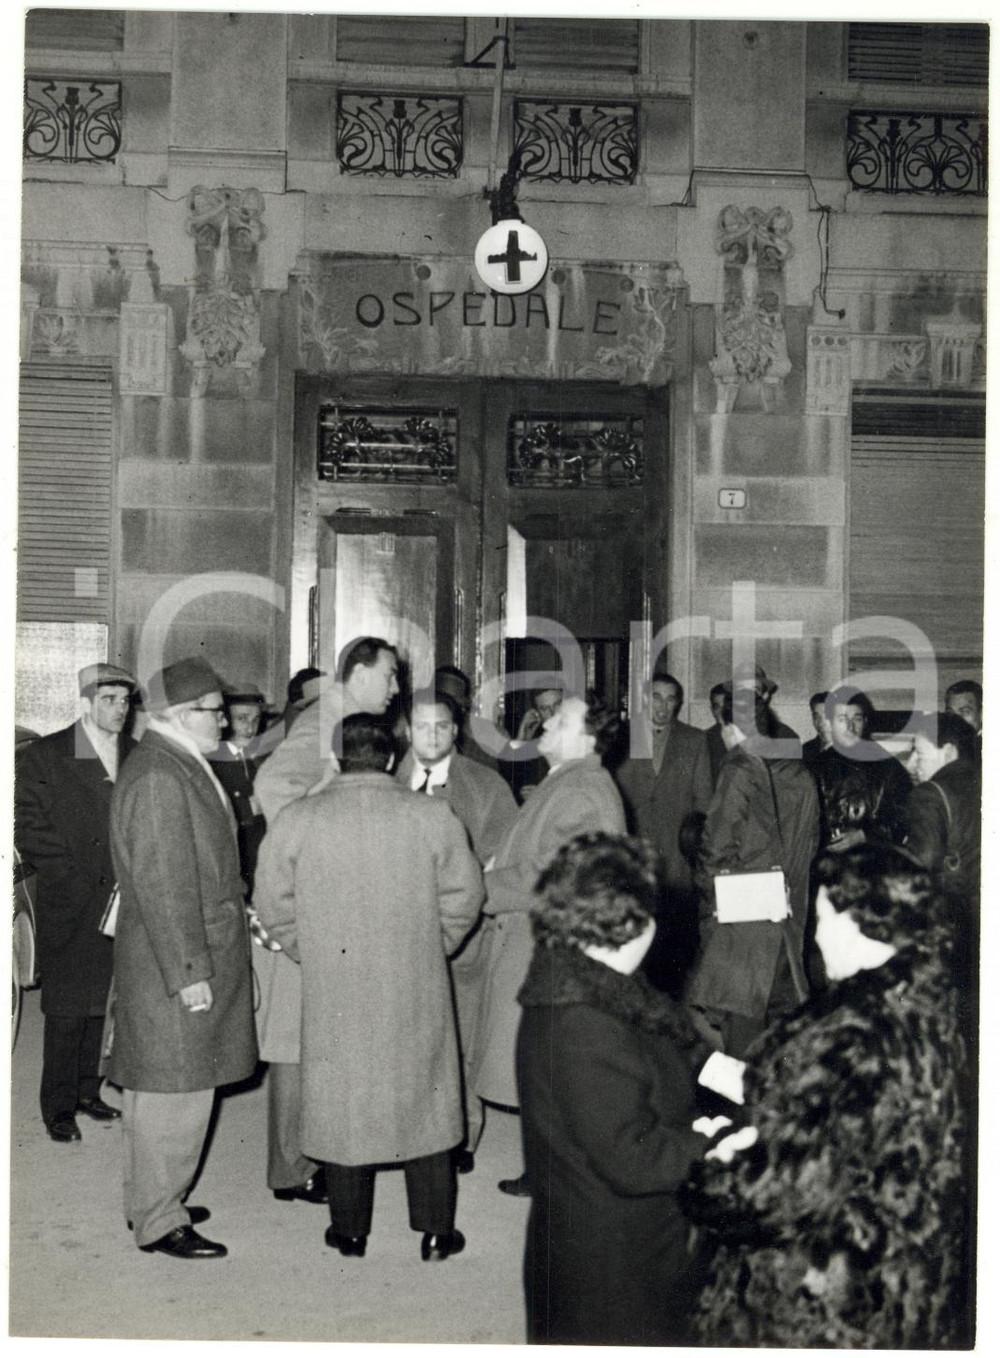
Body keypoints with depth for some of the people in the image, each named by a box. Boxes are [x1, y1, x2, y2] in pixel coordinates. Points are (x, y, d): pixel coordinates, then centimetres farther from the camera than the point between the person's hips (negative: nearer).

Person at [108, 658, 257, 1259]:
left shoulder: (180, 766, 12)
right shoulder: (159, 778, -20)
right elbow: (162, 886, -23)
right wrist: (188, 972, -21)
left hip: (199, 955, 10)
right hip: (177, 966, -10)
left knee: (158, 1091, 18)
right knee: (176, 1093, -1)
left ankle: (154, 1200, 30)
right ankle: (159, 1221, 10)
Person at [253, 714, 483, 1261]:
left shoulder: (298, 819, -6)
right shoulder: (432, 815, -7)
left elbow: (274, 903, -1)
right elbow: (463, 897, -2)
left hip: (334, 989, 0)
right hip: (415, 989, 0)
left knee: (342, 1098, 12)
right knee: (423, 1097, 12)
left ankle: (349, 1231, 22)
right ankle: (436, 1231, 19)